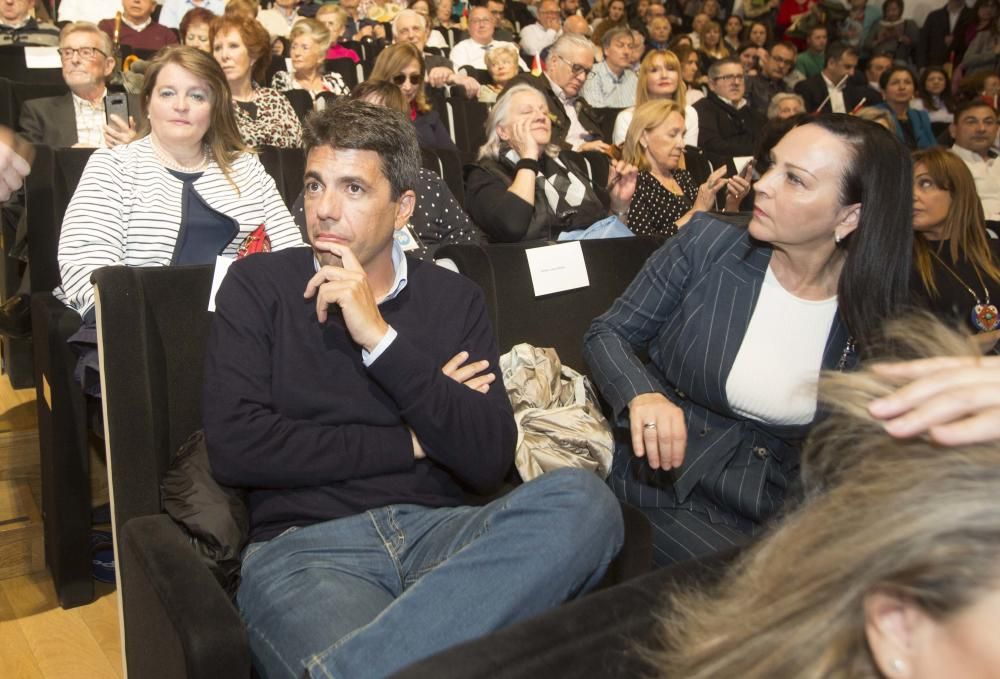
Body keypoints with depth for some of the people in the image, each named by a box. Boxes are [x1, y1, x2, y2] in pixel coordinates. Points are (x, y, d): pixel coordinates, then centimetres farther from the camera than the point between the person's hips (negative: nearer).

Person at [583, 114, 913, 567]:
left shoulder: (877, 323, -4)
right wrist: (642, 395, -22)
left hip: (776, 515, 3)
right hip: (665, 485, -2)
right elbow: (607, 334, -1)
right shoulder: (707, 244, -8)